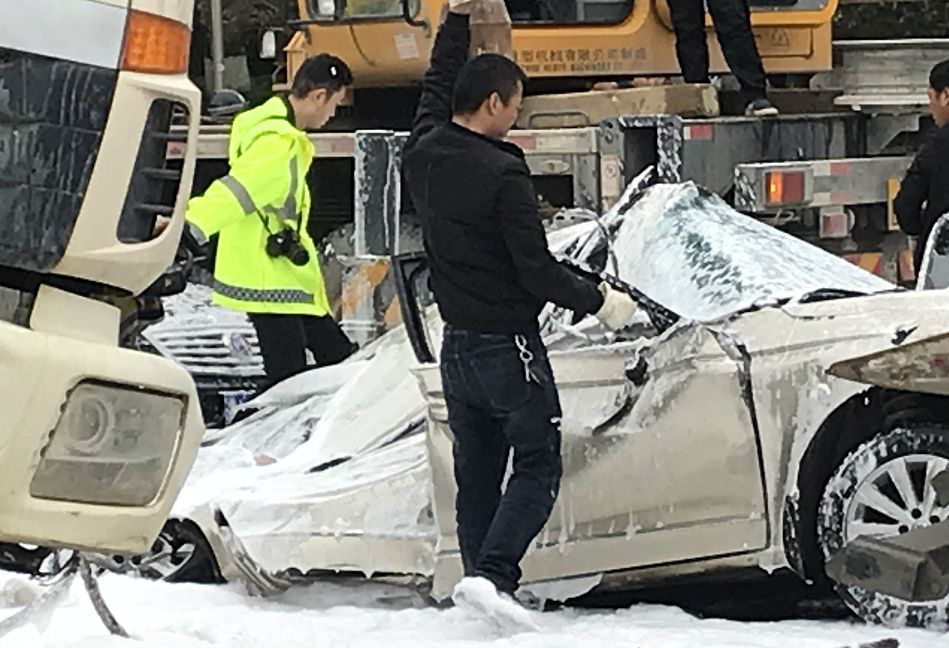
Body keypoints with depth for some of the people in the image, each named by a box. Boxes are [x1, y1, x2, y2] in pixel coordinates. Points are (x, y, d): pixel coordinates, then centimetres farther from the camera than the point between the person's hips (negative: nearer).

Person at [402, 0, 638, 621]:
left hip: (457, 348, 7)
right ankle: (491, 574, -16)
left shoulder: (424, 156, 1)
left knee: (476, 477, 12)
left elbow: (437, 87, 22)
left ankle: (482, 581, 11)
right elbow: (537, 268, -19)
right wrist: (598, 301, -5)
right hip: (509, 347, -7)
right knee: (538, 469, -1)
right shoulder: (502, 173, -20)